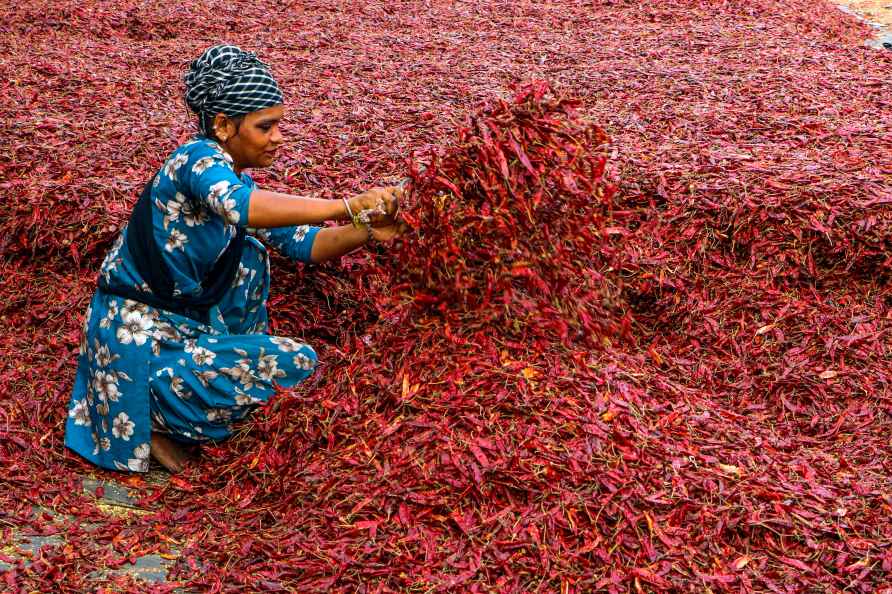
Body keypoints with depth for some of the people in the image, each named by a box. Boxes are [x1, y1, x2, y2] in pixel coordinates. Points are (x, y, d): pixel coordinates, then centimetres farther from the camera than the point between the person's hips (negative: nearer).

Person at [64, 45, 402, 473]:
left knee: (248, 257, 19)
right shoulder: (200, 158, -19)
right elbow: (237, 206, -41)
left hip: (179, 321, 9)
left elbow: (302, 243, 7)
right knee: (297, 363, -13)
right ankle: (157, 419, -1)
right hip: (136, 337, -9)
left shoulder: (238, 179, 8)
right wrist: (346, 207, -42)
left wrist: (367, 232, -10)